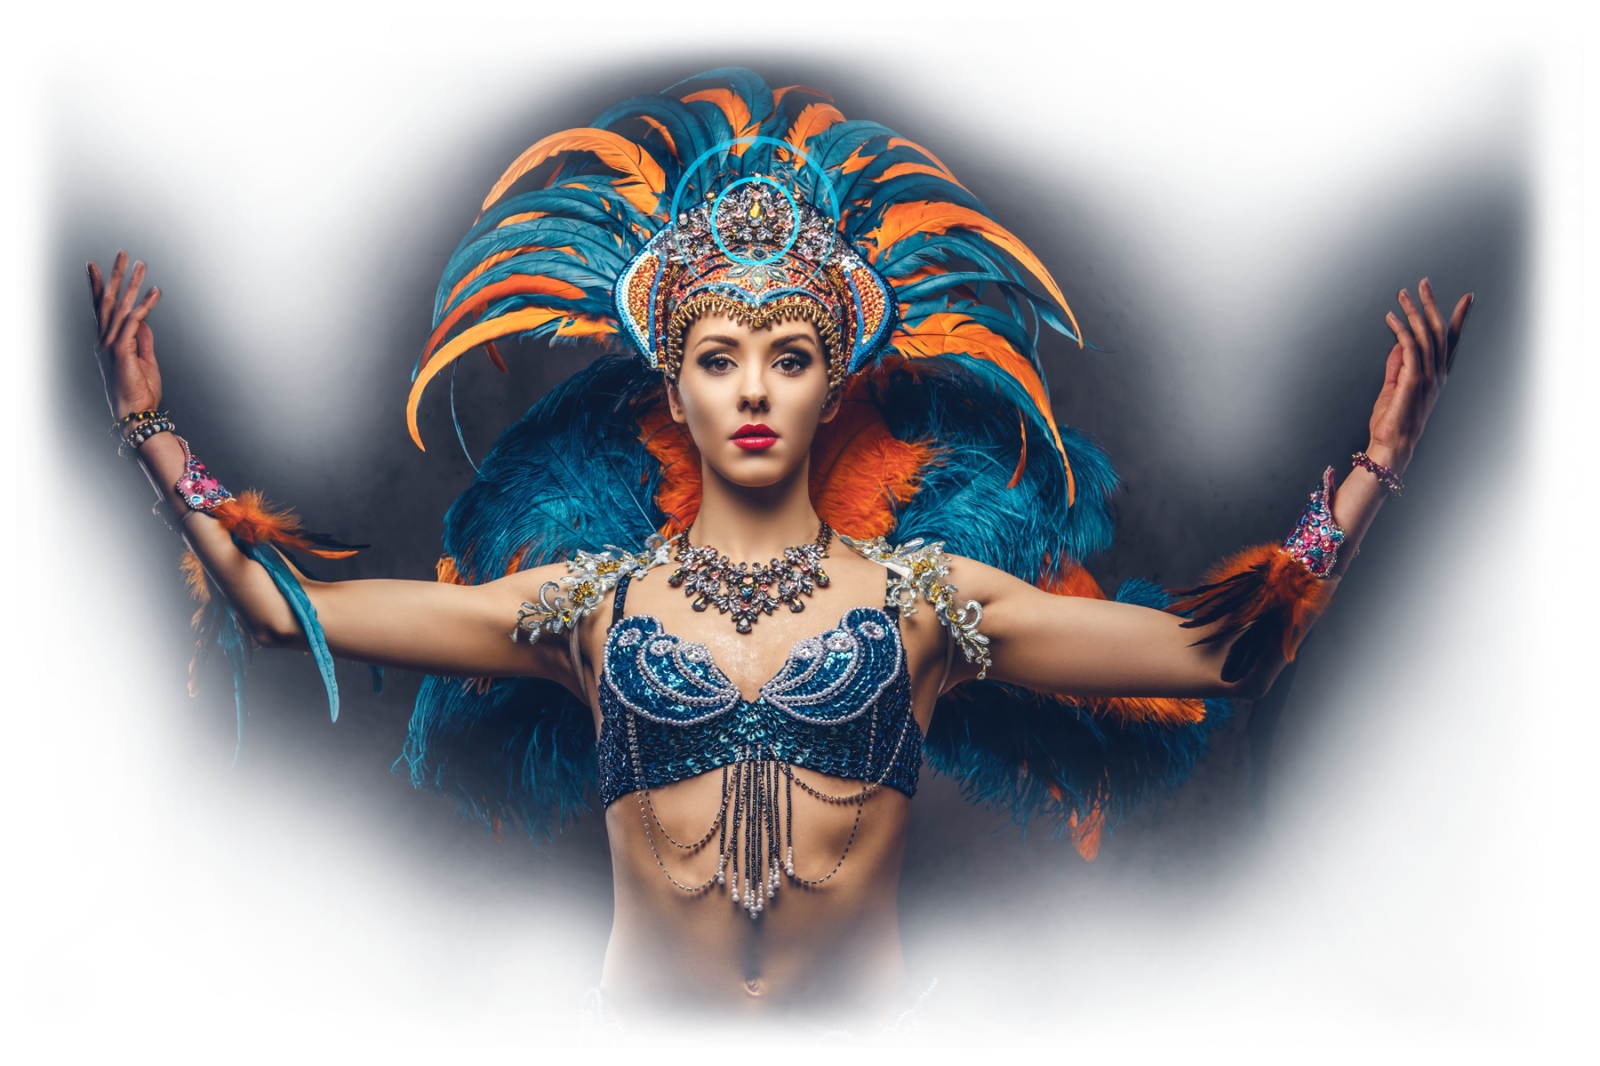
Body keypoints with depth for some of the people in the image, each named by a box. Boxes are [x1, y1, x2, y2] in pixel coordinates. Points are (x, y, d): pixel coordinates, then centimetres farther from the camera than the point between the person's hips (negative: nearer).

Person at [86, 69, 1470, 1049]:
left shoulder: (926, 594, -2)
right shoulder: (589, 600, -1)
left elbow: (1220, 647, -5)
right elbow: (291, 607, 0)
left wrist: (1372, 469, -8)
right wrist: (155, 436, -1)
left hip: (868, 1027, 0)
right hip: (644, 1025, 0)